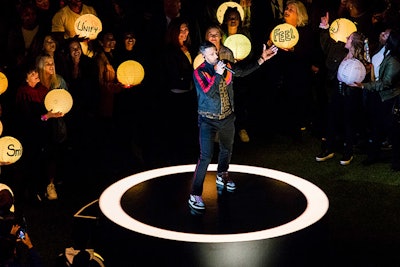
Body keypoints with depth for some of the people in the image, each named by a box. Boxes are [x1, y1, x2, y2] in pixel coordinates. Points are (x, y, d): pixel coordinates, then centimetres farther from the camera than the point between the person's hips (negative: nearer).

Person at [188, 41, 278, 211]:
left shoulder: (226, 66, -2)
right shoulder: (199, 72, -16)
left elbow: (243, 71, 11)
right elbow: (208, 93, -27)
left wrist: (262, 59, 6)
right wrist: (217, 74, -29)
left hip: (227, 118, 6)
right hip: (209, 120, -6)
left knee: (227, 149, 24)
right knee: (206, 155, -15)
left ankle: (222, 177, 53)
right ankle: (195, 195, -12)